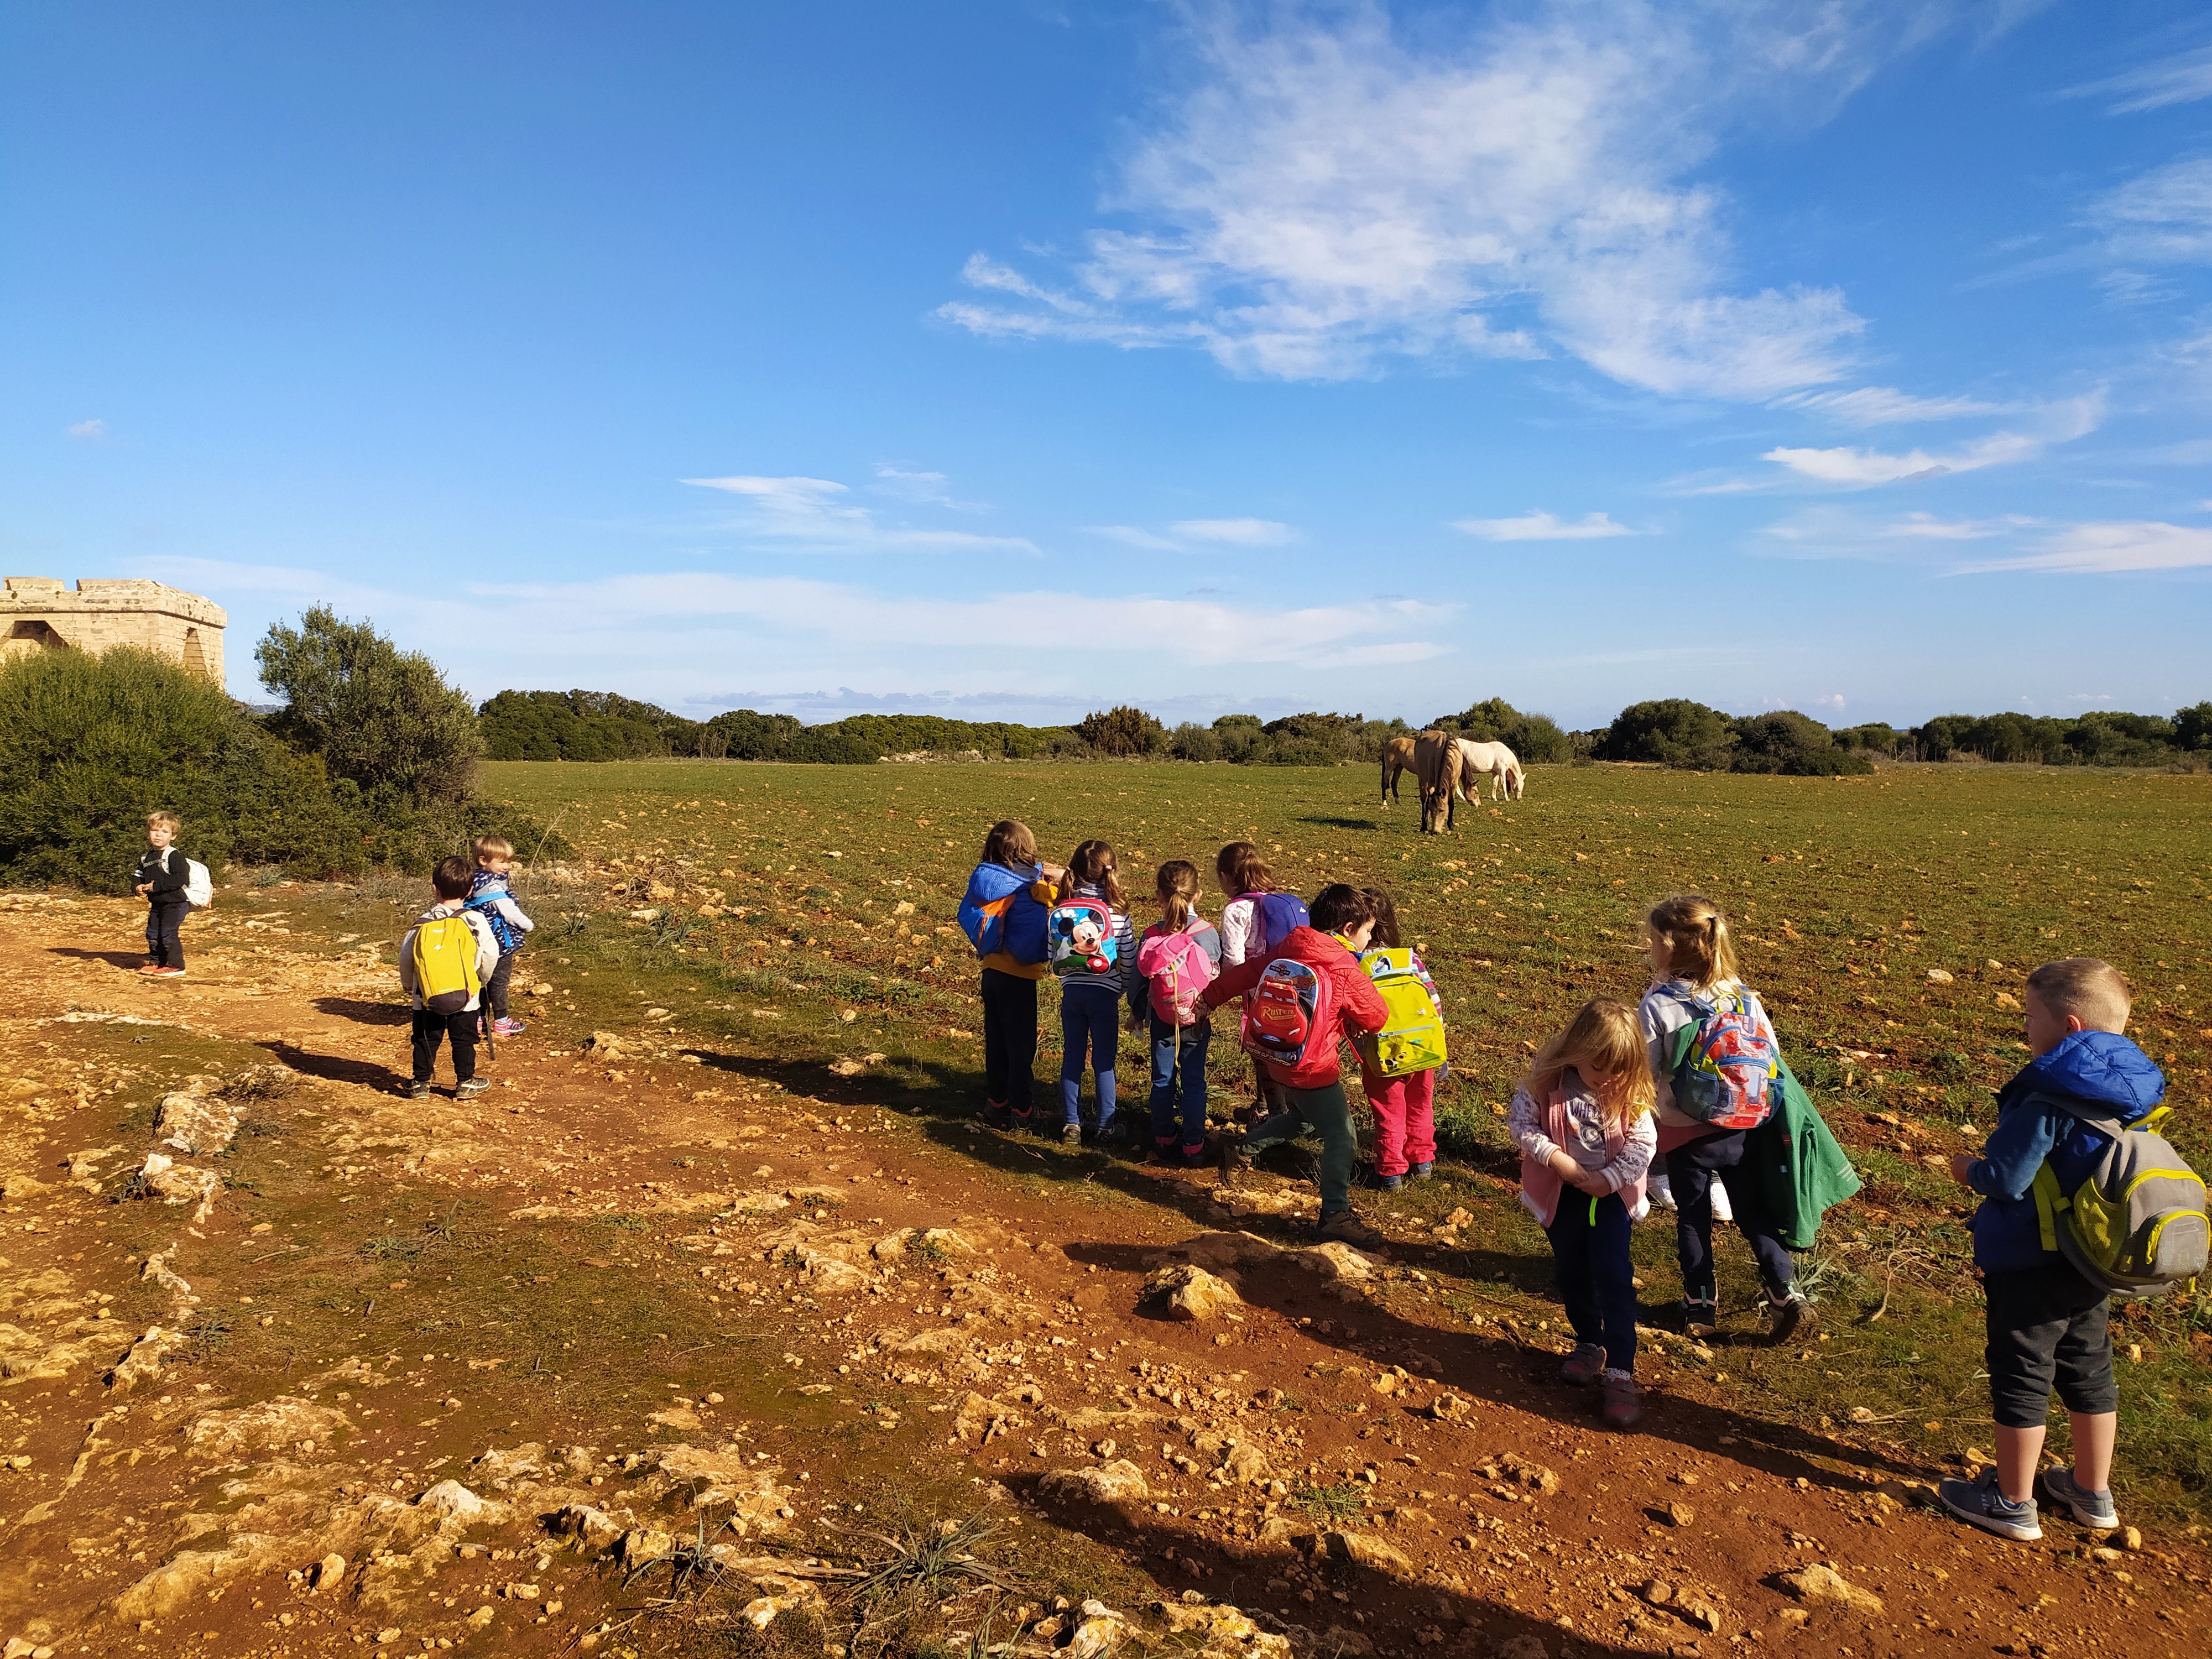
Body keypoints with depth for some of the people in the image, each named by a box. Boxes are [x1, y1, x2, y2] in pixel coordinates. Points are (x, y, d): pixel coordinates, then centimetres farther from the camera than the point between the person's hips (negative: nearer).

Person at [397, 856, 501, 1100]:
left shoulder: (422, 924, 1)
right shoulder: (474, 920, -7)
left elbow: (406, 957, 8)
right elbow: (491, 953, -3)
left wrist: (408, 985, 25)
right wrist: (483, 979, 16)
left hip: (427, 998, 2)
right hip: (464, 997, -2)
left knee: (425, 1040, 14)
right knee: (464, 1040, 11)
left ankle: (421, 1083, 19)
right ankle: (465, 1082, 16)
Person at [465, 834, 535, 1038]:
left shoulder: (477, 882, 8)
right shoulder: (493, 887, -22)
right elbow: (509, 912, -20)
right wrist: (528, 925, -3)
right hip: (501, 944, -9)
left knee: (484, 981, 15)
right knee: (499, 983, 0)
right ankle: (501, 1023, 9)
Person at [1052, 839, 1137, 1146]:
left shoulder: (1062, 907, -4)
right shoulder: (1117, 909, -10)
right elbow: (1129, 958, -7)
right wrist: (1123, 987, 11)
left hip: (1072, 991, 2)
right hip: (1105, 994, -2)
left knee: (1071, 1060, 12)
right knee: (1104, 1063, 8)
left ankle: (1071, 1124, 18)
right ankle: (1106, 1126, 16)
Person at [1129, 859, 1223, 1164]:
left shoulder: (1151, 937, -13)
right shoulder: (1209, 934, -14)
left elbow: (1138, 979, -3)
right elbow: (1219, 978, 0)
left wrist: (1137, 1012, 14)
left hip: (1162, 1022, 0)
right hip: (1198, 1023, 0)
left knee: (1162, 1082, 14)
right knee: (1194, 1083, 9)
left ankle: (1164, 1140, 25)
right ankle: (1193, 1147, 15)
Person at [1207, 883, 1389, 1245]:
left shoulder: (1285, 950, -1)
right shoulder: (1347, 973, -18)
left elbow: (1243, 973, 8)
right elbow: (1377, 1018, -7)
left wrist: (1210, 998, 21)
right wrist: (1350, 1023, 13)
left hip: (1277, 1061, 8)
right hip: (1312, 1070, -8)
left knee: (1301, 1116, 31)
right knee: (1341, 1139, 3)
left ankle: (1241, 1149, 39)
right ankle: (1336, 1215, 11)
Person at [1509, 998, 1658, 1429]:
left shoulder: (1629, 1090, -15)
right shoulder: (1546, 1078, -18)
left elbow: (1644, 1143, -12)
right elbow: (1519, 1122, -15)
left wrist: (1608, 1179, -23)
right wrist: (1556, 1158, -25)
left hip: (1610, 1191, -1)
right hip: (1561, 1193, 1)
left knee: (1614, 1276, -7)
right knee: (1573, 1272, 16)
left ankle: (1621, 1370, 0)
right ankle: (1590, 1344, 37)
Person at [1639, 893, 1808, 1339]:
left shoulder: (1655, 1007, -19)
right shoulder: (1743, 998, -7)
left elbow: (1644, 1075, -17)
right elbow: (1772, 1056, 0)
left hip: (1684, 1133, -3)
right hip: (1741, 1128, 3)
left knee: (1693, 1219, 14)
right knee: (1753, 1212, 18)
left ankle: (1701, 1306, 24)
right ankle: (1786, 1293, 14)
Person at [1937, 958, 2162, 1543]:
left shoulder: (2047, 1100, -25)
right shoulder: (2127, 1093, 0)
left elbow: (2007, 1180, -26)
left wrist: (1969, 1170, -5)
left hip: (2030, 1268, -8)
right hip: (2091, 1263, 8)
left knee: (2020, 1376, 5)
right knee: (2087, 1371, 21)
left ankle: (2012, 1502, 17)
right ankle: (2093, 1491, 36)